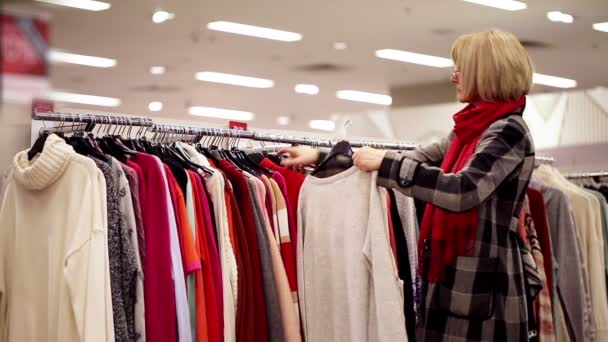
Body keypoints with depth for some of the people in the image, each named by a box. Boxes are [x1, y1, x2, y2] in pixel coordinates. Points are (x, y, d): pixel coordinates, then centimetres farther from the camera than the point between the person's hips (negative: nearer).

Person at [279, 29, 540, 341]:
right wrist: (322, 157, 16)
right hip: (455, 282, 9)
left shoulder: (509, 131, -12)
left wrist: (385, 164, -19)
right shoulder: (470, 131, 15)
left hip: (484, 289, -8)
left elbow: (463, 191, -26)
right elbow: (415, 160, 17)